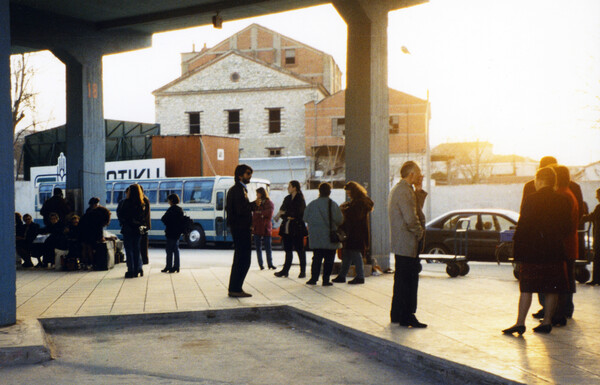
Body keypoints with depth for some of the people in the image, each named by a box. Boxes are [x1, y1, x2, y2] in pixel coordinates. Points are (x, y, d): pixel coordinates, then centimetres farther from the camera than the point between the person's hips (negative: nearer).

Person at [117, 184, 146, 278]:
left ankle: (131, 271, 2)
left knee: (129, 250, 1)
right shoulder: (142, 204, 1)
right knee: (136, 250, 14)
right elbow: (144, 218, 6)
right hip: (138, 229, 5)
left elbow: (120, 214, -7)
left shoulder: (127, 202, -13)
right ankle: (138, 269, 13)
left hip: (128, 229, -4)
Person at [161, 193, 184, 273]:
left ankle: (169, 266, 1)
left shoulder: (171, 209, -15)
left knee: (169, 250, -2)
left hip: (171, 233, -8)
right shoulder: (180, 209, 10)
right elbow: (182, 221, 16)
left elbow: (163, 219, -14)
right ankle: (176, 267, 13)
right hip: (178, 233, 8)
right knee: (176, 249, 12)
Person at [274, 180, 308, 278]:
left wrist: (285, 214, -5)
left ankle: (303, 271, 6)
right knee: (288, 249, 8)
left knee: (299, 249, -1)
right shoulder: (287, 199, 14)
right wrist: (287, 217, -8)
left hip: (297, 228, -6)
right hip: (287, 228, 6)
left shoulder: (300, 199, -6)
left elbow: (299, 214, -12)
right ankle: (285, 270, 12)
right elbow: (281, 211, 12)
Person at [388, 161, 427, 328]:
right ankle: (407, 316, 0)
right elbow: (411, 219, -24)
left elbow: (415, 207, 22)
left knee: (401, 279, 16)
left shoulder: (396, 189, 17)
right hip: (408, 244, -11)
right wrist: (420, 233, -8)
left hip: (399, 243, 11)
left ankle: (397, 314, 24)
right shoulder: (405, 191, -17)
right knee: (408, 280, -5)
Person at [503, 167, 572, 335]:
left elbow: (523, 226, -9)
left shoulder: (530, 200, -8)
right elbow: (567, 228, 7)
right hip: (555, 252, 4)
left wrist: (517, 247, -1)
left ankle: (520, 323, -4)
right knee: (551, 289, 11)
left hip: (532, 252, -3)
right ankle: (547, 321, 14)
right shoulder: (563, 201, 4)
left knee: (526, 288, 0)